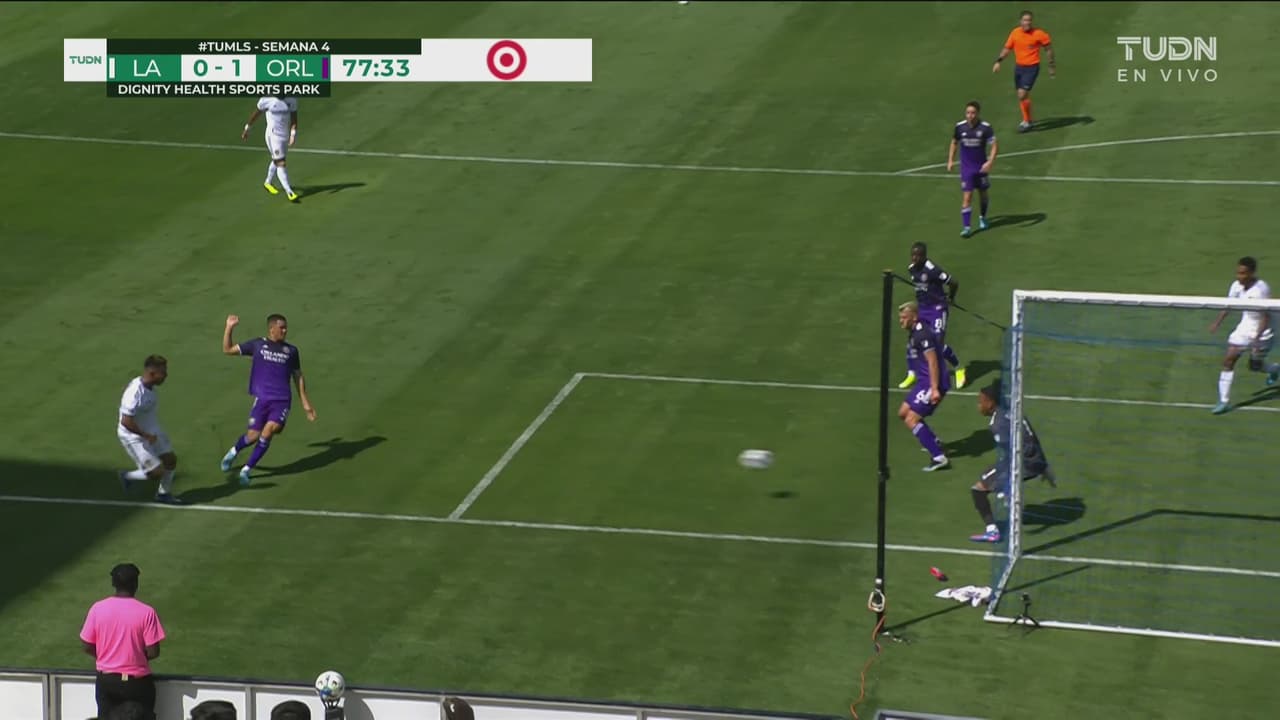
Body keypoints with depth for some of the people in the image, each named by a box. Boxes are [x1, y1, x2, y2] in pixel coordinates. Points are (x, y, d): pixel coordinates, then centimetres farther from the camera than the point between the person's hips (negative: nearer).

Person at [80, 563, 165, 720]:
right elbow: (153, 652, -14)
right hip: (137, 682, -3)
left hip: (106, 680, 3)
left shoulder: (98, 608, -7)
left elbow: (86, 645, -2)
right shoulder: (146, 612, -15)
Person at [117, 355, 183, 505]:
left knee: (170, 459, 13)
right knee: (157, 472, -7)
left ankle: (164, 494, 33)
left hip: (150, 432, 9)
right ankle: (128, 476, 19)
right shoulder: (135, 393, -33)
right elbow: (126, 422, -34)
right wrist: (147, 436, -25)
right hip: (134, 437, -9)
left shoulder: (149, 386, -4)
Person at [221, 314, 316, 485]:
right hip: (262, 399, -1)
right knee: (253, 436, -1)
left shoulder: (291, 351, 11)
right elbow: (228, 349, 8)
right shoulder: (257, 345, 5)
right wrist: (229, 328, -4)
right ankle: (233, 452, 34)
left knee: (268, 432, -18)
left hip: (282, 401, 1)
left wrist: (305, 402, 16)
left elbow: (298, 376, 20)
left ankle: (246, 470, -5)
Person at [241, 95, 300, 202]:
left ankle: (268, 183, 44)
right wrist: (247, 129, 10)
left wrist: (293, 134, -17)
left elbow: (294, 119, -3)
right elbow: (255, 114, 1)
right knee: (281, 164, -9)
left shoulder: (291, 100, -3)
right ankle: (289, 192, -8)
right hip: (273, 136, -5)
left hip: (286, 136, 5)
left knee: (276, 161, 22)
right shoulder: (266, 100, -13)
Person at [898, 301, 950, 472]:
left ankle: (938, 457, -13)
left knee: (911, 420, -13)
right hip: (924, 381, 10)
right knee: (903, 413, 19)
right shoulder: (914, 333, 13)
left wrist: (934, 389, -28)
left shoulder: (922, 334, -19)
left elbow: (933, 362, -24)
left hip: (932, 383, -10)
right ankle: (933, 443, 31)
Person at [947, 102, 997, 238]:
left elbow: (994, 145, -10)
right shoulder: (960, 127, -7)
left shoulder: (985, 127, -14)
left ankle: (982, 218, 42)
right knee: (966, 197, -8)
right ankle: (966, 227, -6)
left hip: (981, 167, 0)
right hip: (966, 168, 0)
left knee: (983, 194, 17)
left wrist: (990, 162, -22)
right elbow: (954, 143, 11)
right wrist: (950, 160, 7)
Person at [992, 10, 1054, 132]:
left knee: (1022, 94, -15)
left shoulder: (1038, 34, -14)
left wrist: (1052, 65, 2)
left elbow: (1048, 47, -1)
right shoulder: (1015, 33, -2)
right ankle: (1028, 120, 32)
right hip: (1018, 66, 5)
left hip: (1032, 67, -5)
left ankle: (1027, 122, 0)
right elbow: (1007, 48, 9)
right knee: (1022, 95, 15)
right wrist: (999, 61, -2)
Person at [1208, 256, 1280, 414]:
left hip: (1262, 330, -5)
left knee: (1255, 366, 8)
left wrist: (1257, 338, -33)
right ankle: (1224, 401, -3)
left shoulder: (1261, 289, -28)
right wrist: (1217, 322, -6)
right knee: (1228, 361, -7)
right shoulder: (1237, 286, -10)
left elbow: (1266, 317, -26)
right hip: (1245, 327, 5)